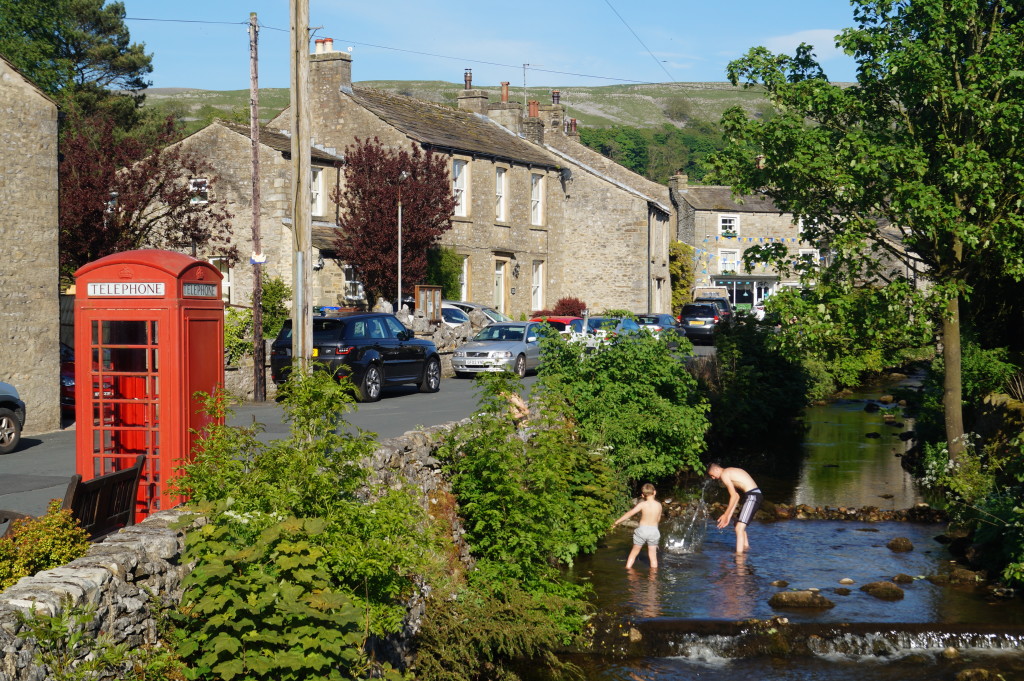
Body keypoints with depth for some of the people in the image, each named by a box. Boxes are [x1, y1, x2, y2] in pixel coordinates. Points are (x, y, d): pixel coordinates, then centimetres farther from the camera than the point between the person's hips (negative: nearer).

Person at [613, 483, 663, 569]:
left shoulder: (642, 504, -10)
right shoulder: (658, 505, -2)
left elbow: (630, 513, -13)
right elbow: (658, 519, 9)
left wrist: (617, 522, -10)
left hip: (642, 530, -2)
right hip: (654, 530, 2)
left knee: (634, 552, 14)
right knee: (653, 555, 9)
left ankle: (628, 568, 15)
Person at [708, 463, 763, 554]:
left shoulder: (724, 474, -7)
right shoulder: (730, 473, 22)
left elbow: (734, 496, -13)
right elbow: (736, 496, 20)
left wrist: (726, 515, -7)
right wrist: (729, 516, 18)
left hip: (752, 496, -10)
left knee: (739, 528, -18)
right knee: (738, 524, 30)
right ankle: (746, 546, 50)